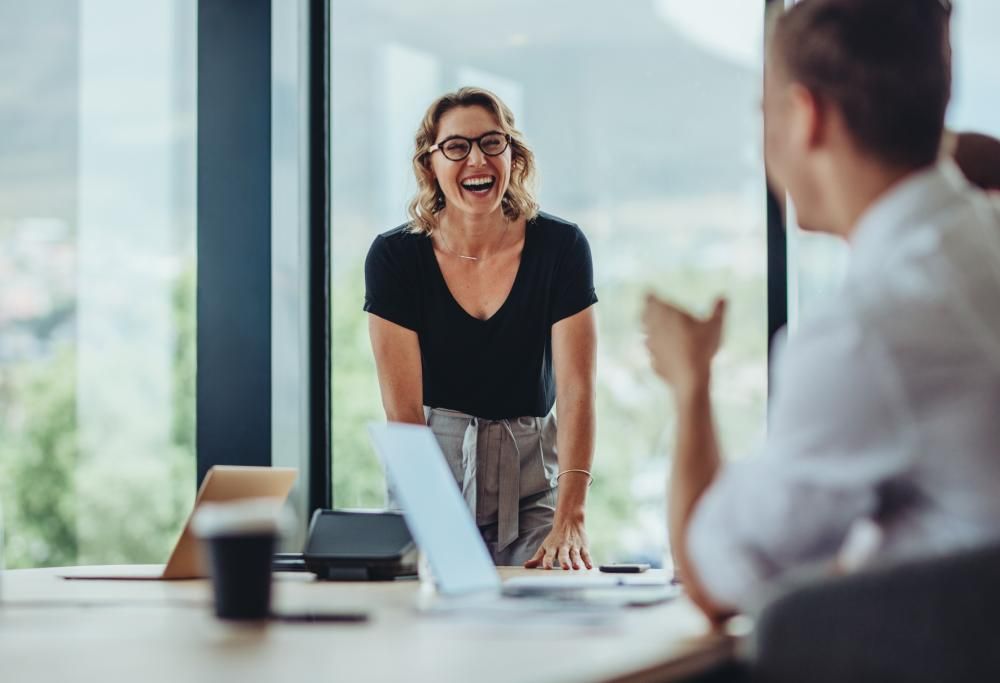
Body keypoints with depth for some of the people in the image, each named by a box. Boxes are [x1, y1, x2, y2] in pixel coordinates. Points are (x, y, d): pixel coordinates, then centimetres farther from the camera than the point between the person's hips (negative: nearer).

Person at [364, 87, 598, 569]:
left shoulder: (560, 246, -6)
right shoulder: (394, 255, -8)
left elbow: (576, 389, -13)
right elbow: (403, 405, -12)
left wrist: (569, 518, -25)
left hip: (532, 483, 1)